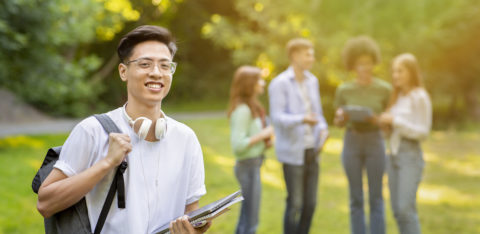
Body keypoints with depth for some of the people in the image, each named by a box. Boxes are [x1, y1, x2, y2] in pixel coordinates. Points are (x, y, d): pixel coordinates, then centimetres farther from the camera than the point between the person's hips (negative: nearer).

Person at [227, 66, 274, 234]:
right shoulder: (242, 110, -19)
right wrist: (262, 135, -17)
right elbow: (237, 145, -24)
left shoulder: (251, 107, 11)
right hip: (248, 165, -10)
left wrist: (265, 142, 5)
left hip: (254, 165, 10)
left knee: (246, 218, 20)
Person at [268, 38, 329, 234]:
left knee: (310, 203, 8)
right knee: (295, 203, -4)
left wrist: (323, 129, -2)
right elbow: (277, 117, -15)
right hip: (292, 152, -6)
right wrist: (302, 119, -30)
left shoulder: (312, 81, 12)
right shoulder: (279, 83, -8)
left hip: (312, 151, 6)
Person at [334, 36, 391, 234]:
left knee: (376, 198, 2)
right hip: (352, 143, 1)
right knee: (355, 199, 6)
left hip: (375, 143, -1)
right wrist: (342, 117, -16)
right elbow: (338, 122, 6)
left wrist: (375, 119, -18)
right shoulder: (344, 90, 0)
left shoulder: (384, 89, -3)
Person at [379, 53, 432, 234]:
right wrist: (385, 122, -2)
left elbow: (423, 132, -10)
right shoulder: (397, 97, 14)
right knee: (397, 210, 6)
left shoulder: (420, 97, -7)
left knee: (406, 208, -12)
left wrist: (395, 121, -16)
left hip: (411, 156, -7)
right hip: (393, 155, 7)